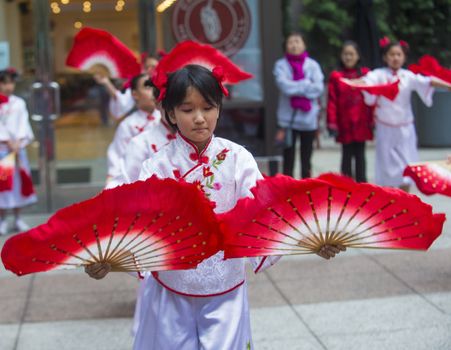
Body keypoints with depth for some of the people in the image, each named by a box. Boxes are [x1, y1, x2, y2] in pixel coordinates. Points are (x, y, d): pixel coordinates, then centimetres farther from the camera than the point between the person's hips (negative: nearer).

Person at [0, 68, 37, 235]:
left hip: (18, 147, 4)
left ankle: (18, 219, 12)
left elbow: (23, 123, 3)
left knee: (19, 180, 5)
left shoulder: (19, 103, 9)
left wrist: (18, 142, -9)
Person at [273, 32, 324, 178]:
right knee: (288, 160, 5)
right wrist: (307, 85, -10)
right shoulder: (281, 65, -1)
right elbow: (285, 86, -16)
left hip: (309, 119, 1)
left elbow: (319, 88, -11)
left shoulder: (312, 65, 1)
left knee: (306, 161, 11)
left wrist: (295, 88, -13)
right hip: (288, 118, -1)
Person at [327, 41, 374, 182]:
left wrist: (372, 120, 0)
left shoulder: (365, 74, 2)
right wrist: (332, 123, -6)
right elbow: (332, 101, -2)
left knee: (360, 155, 7)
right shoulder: (335, 76, 0)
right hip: (344, 124, 0)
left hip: (361, 124, 1)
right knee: (347, 155, 5)